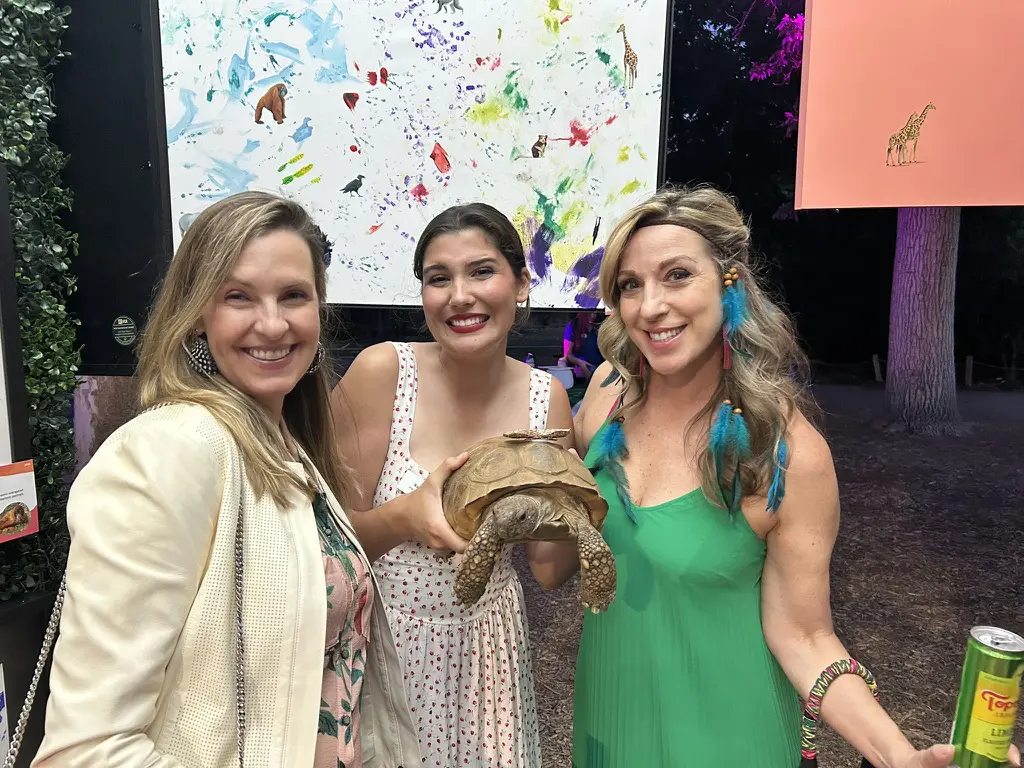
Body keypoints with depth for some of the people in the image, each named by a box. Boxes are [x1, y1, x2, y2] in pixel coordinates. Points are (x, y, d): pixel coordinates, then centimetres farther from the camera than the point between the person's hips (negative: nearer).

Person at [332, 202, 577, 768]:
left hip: (488, 644, 3)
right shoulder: (382, 371, -17)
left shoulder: (546, 396, -7)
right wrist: (404, 518, -30)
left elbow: (546, 570, -1)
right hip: (383, 640, -2)